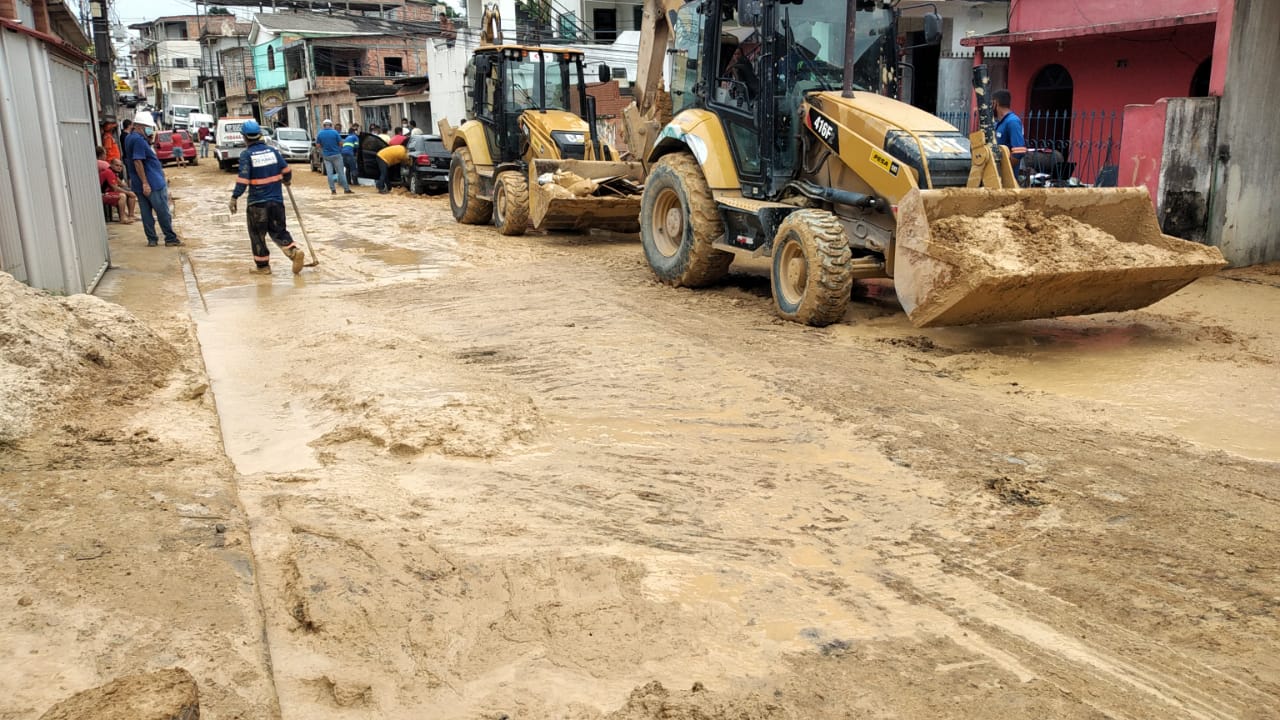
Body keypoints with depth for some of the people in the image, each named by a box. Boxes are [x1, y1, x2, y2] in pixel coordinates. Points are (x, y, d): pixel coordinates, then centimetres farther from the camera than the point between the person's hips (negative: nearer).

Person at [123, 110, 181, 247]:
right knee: (163, 212, -2)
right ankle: (170, 239, 3)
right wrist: (145, 183, -23)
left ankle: (152, 239, 12)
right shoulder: (138, 140, -17)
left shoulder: (130, 138, 14)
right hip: (153, 183, -10)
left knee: (147, 212, 9)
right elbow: (138, 162, -22)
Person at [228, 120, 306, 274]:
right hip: (276, 199, 4)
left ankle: (262, 265, 16)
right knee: (278, 230, 15)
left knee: (257, 234, 11)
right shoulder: (272, 150, 2)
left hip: (257, 202, -4)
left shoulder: (246, 155, -10)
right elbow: (286, 171, 4)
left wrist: (234, 198, -11)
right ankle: (294, 252, -8)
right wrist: (286, 180, 26)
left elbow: (243, 179, -16)